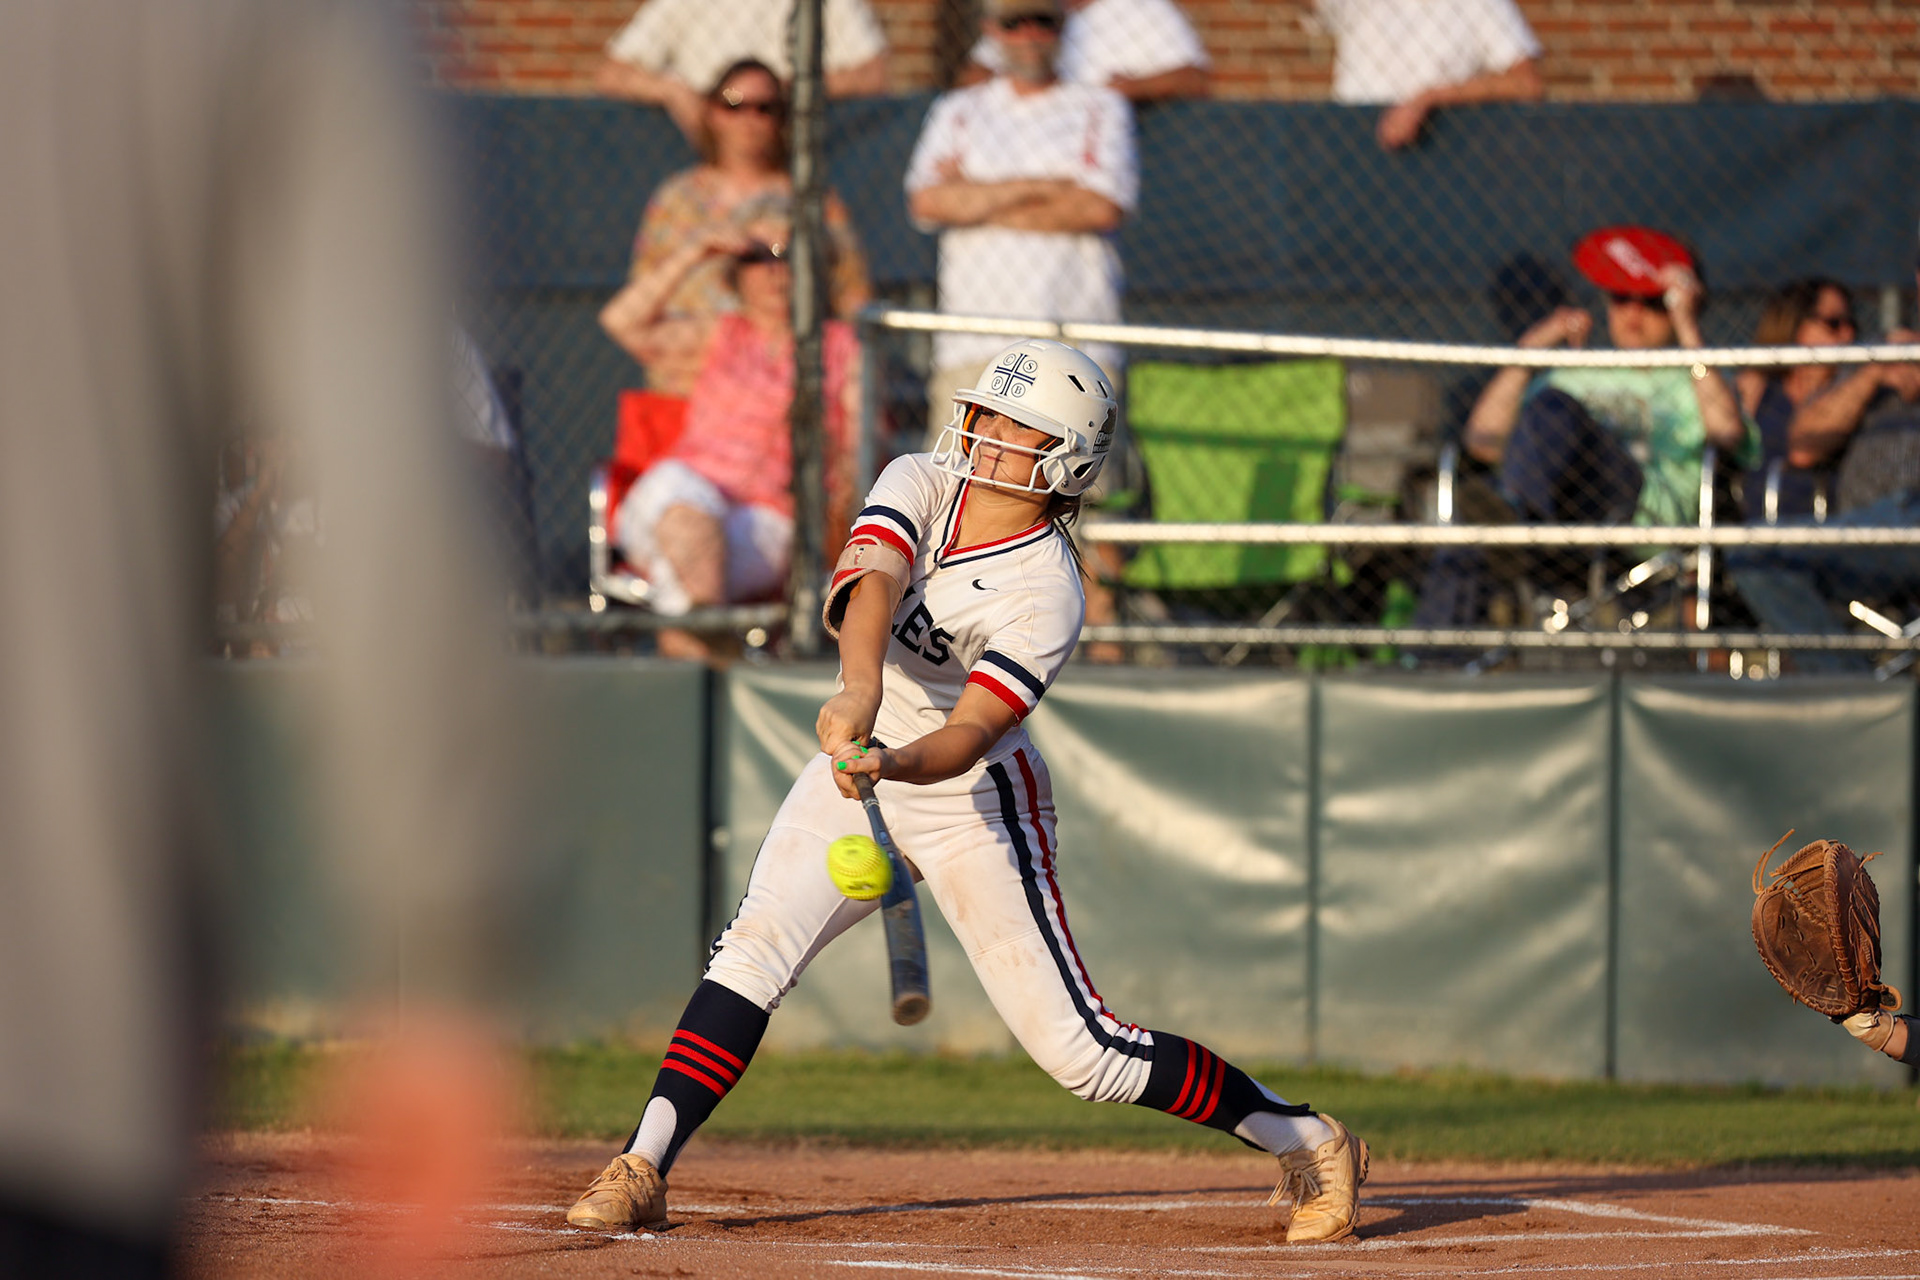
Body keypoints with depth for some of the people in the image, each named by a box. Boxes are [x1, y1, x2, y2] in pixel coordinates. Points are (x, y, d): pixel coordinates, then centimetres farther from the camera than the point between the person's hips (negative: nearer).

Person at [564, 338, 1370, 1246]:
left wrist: (892, 762, -53)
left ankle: (1307, 1142, 8)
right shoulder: (921, 487, -10)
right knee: (754, 947, -17)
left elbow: (967, 738, -31)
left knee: (1077, 1048, -7)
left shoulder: (1046, 593, -22)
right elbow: (872, 582, -31)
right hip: (862, 763, 5)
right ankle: (641, 1172, -18)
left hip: (974, 801, -5)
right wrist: (859, 693, -50)